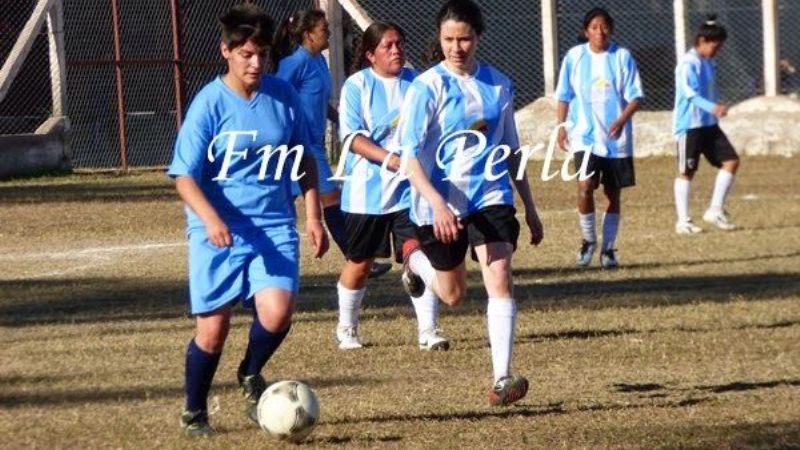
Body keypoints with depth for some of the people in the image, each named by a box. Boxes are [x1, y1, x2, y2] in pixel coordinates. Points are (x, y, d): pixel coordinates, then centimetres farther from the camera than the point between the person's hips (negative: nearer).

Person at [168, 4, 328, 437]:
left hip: (274, 226, 2)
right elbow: (185, 176, -10)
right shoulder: (210, 103, -9)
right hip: (218, 232, -2)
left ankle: (250, 375, 14)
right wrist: (211, 219, -26)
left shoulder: (282, 95, 2)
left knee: (277, 313, -18)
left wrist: (314, 216, 9)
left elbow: (304, 159, 15)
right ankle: (194, 413, 23)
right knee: (213, 328, -1)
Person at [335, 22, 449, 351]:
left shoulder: (415, 82, 7)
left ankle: (428, 329, -3)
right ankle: (346, 329, 27)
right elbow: (353, 136, -13)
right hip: (367, 190, -2)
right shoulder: (357, 86, -4)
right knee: (359, 262, 9)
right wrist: (391, 159, -25)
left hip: (410, 188, 2)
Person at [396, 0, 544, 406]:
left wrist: (529, 207, 16)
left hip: (491, 196, 2)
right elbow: (409, 157, -15)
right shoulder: (427, 88, -10)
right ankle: (414, 257, 45)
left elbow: (511, 150, 15)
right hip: (441, 204, -2)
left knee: (499, 277, -17)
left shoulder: (498, 85, 4)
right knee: (453, 294, 12)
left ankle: (502, 379, -18)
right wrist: (437, 204, -29)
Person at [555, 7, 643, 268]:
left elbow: (635, 96, -2)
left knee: (613, 193, 6)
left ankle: (608, 248, 18)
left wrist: (622, 120, -18)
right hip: (585, 136, -1)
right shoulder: (574, 57, 2)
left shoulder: (622, 57, -1)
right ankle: (588, 239, 5)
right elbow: (564, 96, 10)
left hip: (616, 138, 1)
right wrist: (561, 126, 1)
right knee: (585, 186, -16)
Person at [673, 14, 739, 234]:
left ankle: (715, 211, 7)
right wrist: (712, 107, -40)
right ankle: (683, 221, 8)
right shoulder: (688, 64, -15)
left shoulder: (708, 63, 12)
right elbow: (691, 94, -27)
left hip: (709, 125, 8)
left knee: (731, 160, 0)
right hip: (689, 125, -8)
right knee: (686, 172, 0)